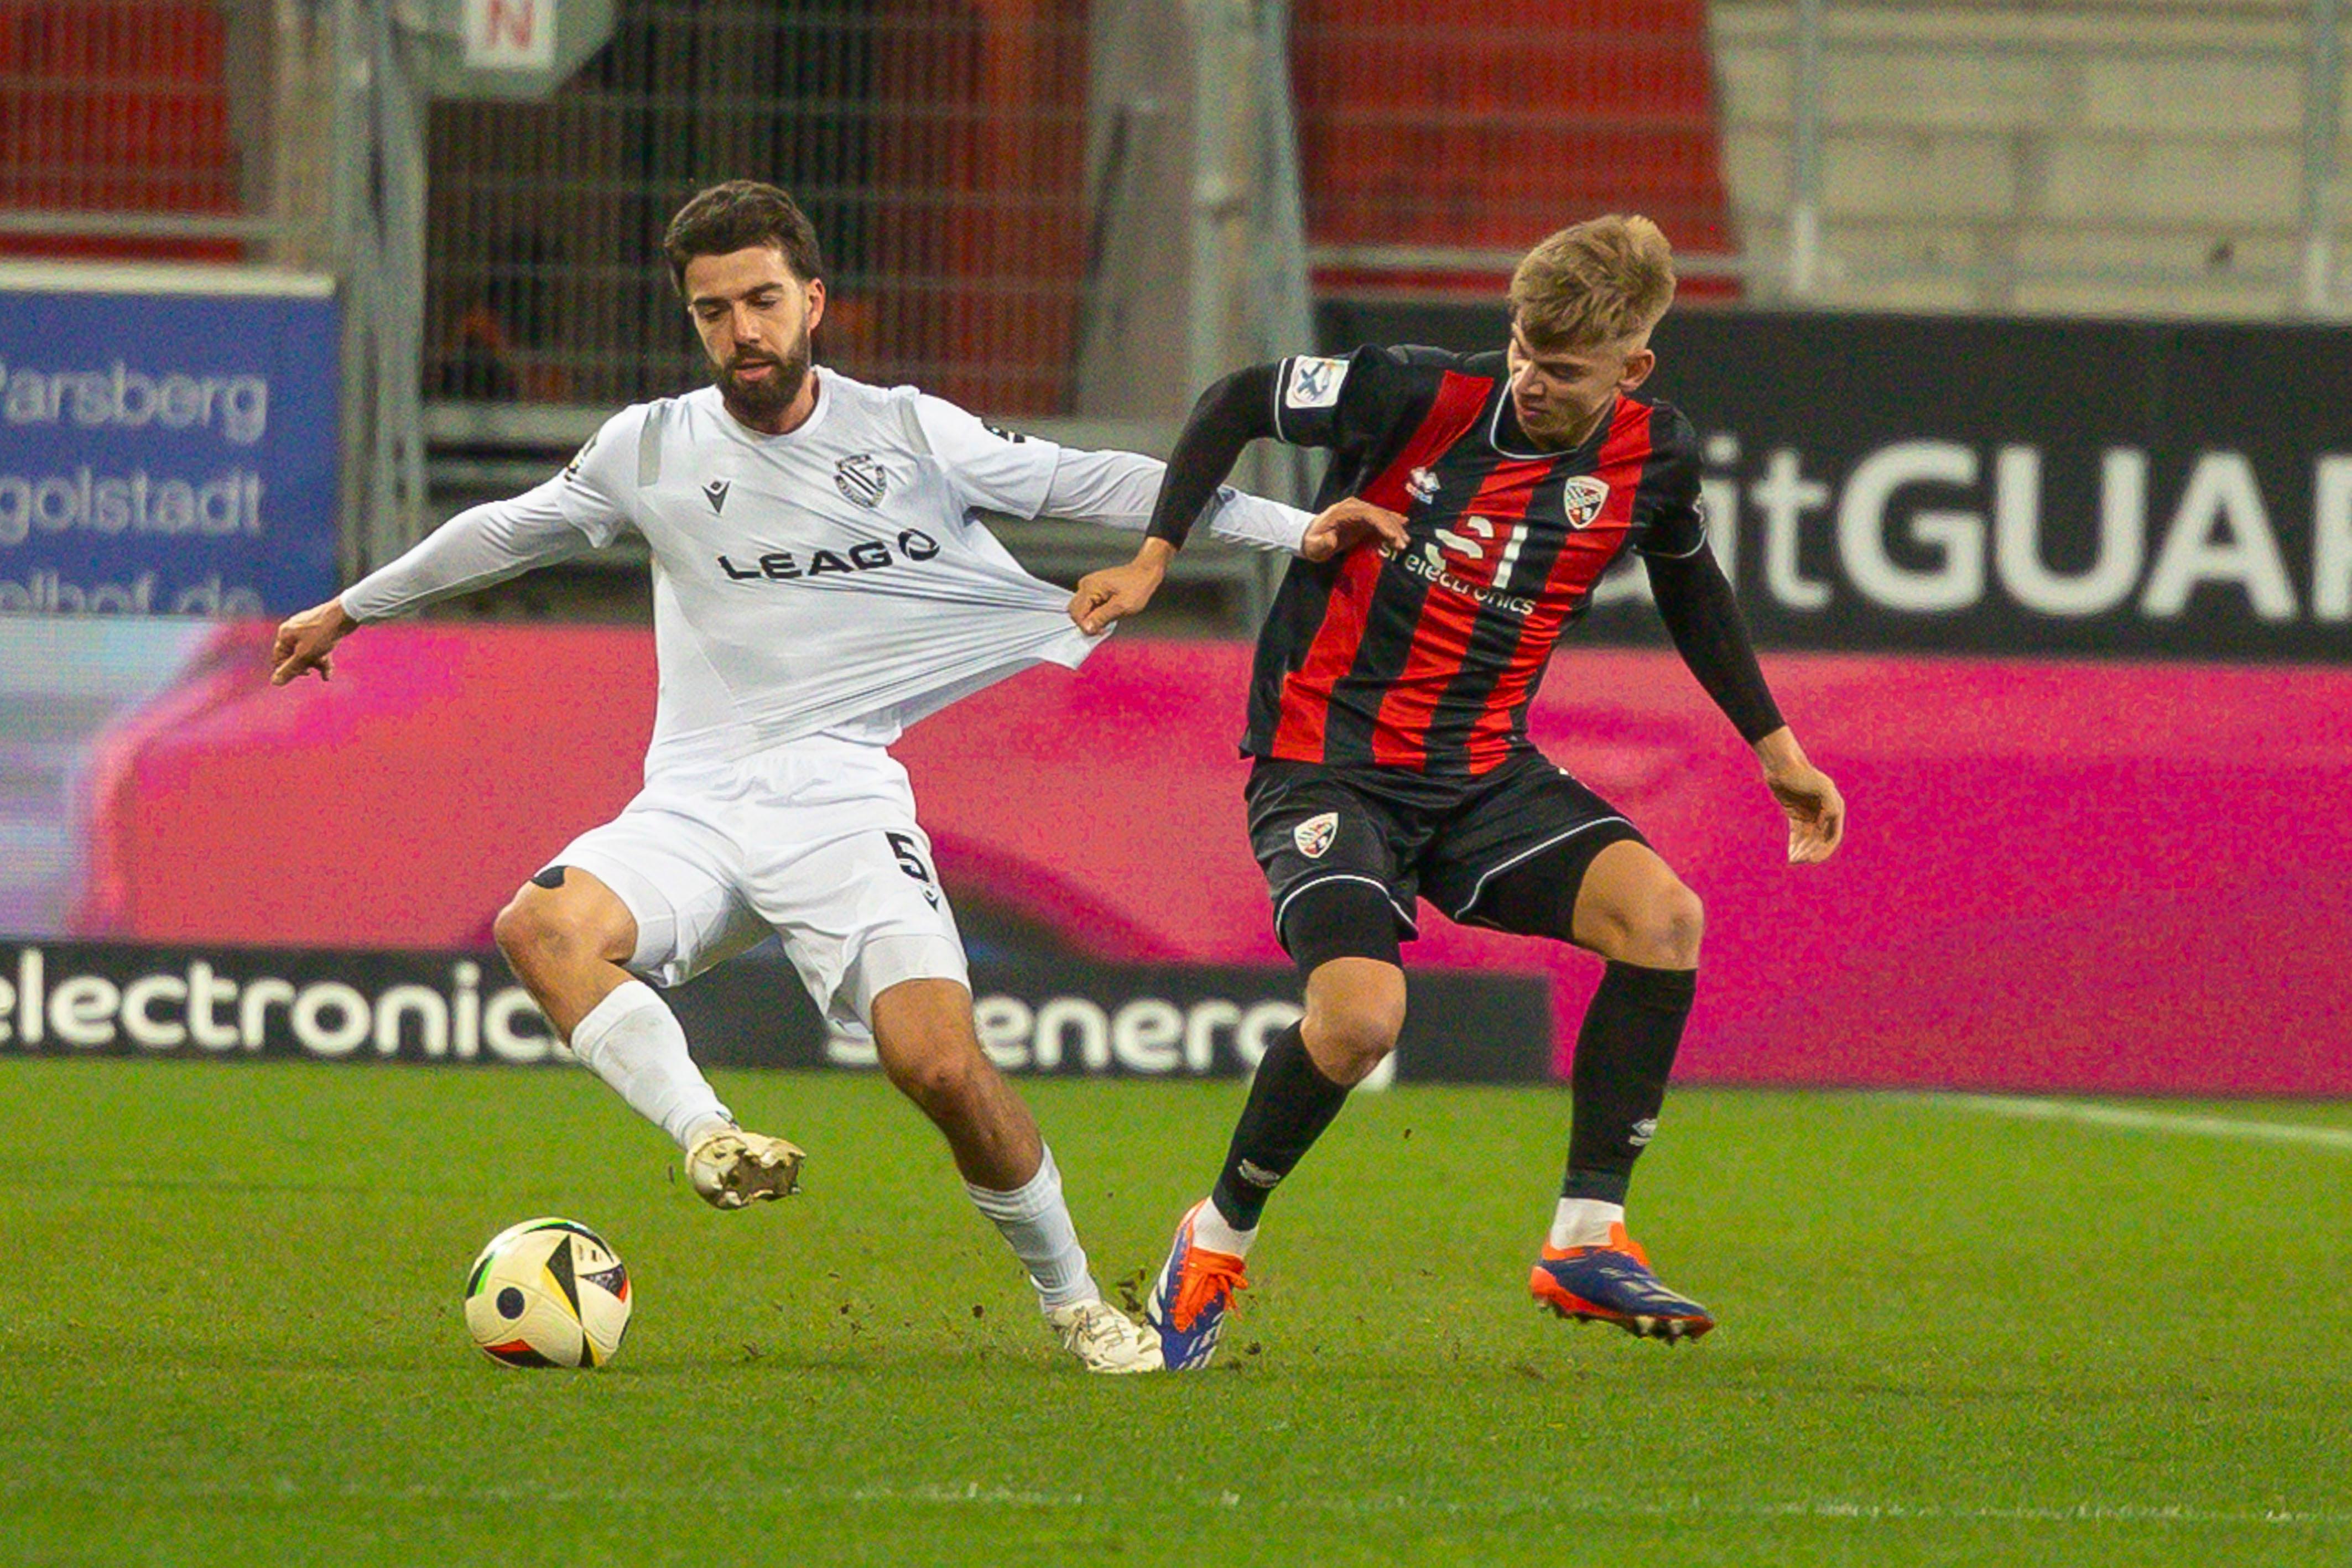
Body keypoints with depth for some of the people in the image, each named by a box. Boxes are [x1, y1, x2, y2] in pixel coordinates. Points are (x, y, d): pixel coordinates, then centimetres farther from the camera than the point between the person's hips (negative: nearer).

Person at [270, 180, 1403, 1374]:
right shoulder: (651, 449, 7)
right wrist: (350, 609, 31)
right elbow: (512, 532, 23)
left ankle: (1074, 1304, 0)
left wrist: (1292, 529, 5)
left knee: (942, 1066, -20)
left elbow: (1089, 484, 8)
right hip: (692, 804, 2)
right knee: (542, 929, -30)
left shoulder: (908, 434, 3)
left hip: (842, 796, -2)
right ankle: (707, 1136, -37)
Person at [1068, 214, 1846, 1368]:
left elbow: (1689, 584, 19)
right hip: (1327, 764, -4)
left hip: (1484, 773, 4)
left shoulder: (1654, 457, -3)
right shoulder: (1420, 398, -16)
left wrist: (1774, 746, 23)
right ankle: (1217, 1243, 2)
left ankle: (1585, 1240, -10)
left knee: (1662, 917, -22)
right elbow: (1239, 403, -1)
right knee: (1360, 1015, -27)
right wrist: (1154, 560, -6)